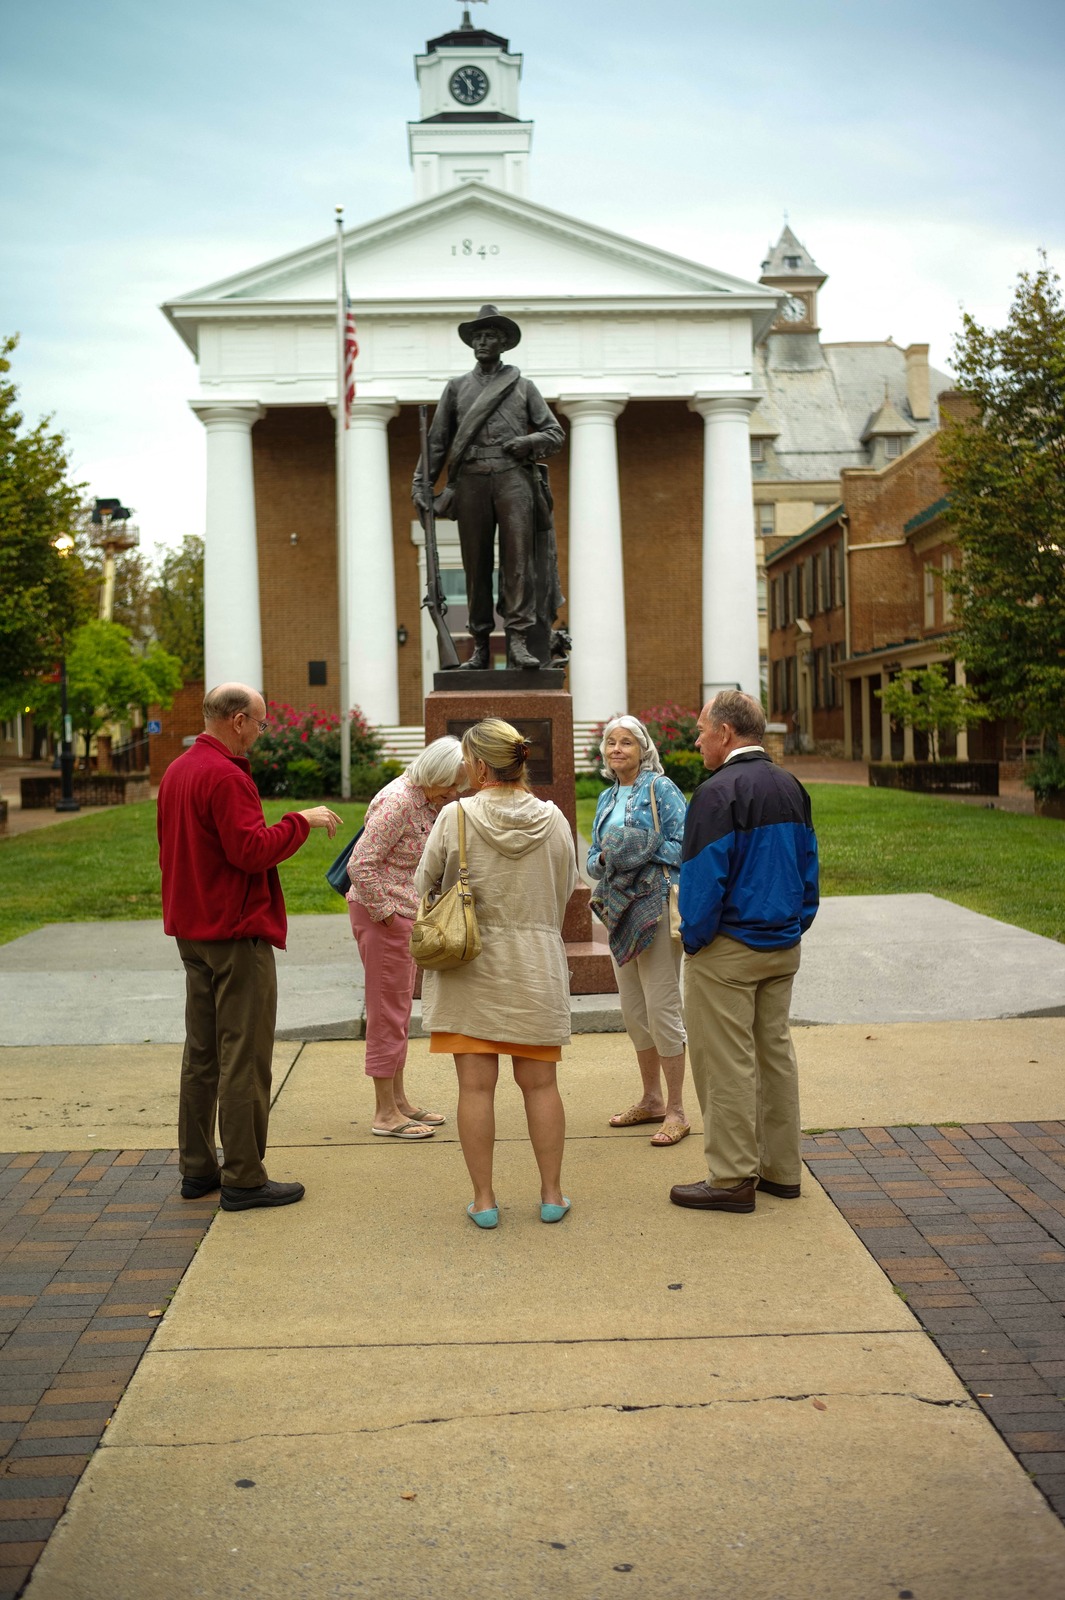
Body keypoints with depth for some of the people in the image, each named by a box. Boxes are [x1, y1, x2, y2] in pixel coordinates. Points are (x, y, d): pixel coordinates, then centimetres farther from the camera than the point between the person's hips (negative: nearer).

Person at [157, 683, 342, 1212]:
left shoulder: (177, 771, 12)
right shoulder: (225, 776, -18)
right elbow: (252, 850, -24)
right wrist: (301, 820, -13)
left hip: (192, 931, 10)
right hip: (236, 932, -10)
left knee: (202, 1053, 15)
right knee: (244, 1059, -4)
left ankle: (197, 1168, 22)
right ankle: (243, 1178, 1)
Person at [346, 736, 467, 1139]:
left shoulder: (429, 800, 8)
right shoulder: (397, 802, -21)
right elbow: (360, 866, -24)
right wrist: (385, 913, -18)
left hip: (405, 913, 10)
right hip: (381, 913, -9)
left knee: (398, 1011, 16)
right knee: (388, 1011, -3)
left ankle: (398, 1101, 26)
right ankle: (385, 1114, 4)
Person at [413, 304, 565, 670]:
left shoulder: (522, 386, 17)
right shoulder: (457, 388, 19)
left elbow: (555, 433, 16)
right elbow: (436, 440, 16)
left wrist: (529, 441, -5)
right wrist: (422, 484, 6)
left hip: (513, 477, -1)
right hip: (471, 479, 1)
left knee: (518, 557, -13)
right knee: (476, 564, -1)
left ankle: (518, 641, -17)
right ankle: (480, 646, 3)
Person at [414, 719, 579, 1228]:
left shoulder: (455, 818, -11)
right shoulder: (553, 820, -3)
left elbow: (424, 886, 0)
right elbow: (565, 890, 9)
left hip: (469, 968, -2)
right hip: (536, 967, 2)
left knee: (475, 1085, 3)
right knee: (539, 1082, 11)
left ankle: (483, 1198, 9)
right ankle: (552, 1194, 17)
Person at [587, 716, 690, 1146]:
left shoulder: (660, 789, -5)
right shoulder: (606, 799, 17)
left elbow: (683, 844, -12)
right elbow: (593, 857, 16)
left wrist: (644, 851, -21)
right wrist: (604, 858, -5)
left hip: (656, 906, -8)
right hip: (620, 908, 8)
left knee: (662, 1007, -7)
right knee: (633, 1010, 13)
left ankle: (676, 1111, 1)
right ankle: (652, 1099, 26)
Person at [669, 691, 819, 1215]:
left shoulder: (718, 792, -17)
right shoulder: (791, 787, 9)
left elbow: (704, 878, -19)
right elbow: (808, 867, 14)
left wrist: (693, 938, -7)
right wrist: (795, 926, 19)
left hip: (727, 952, -8)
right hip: (783, 947, 8)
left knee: (726, 1063, 0)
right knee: (775, 1052, 15)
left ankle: (732, 1178, 6)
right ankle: (783, 1168, 23)